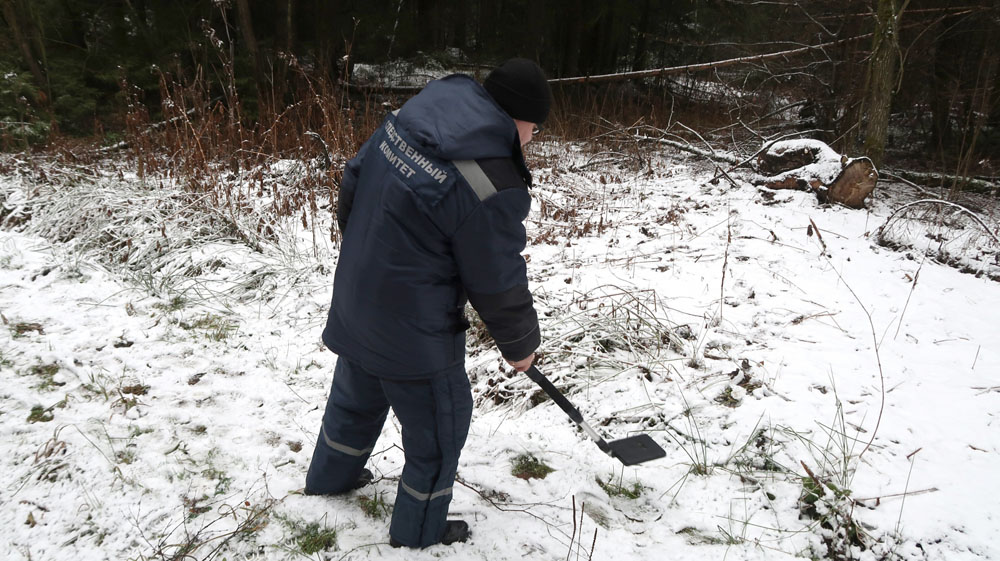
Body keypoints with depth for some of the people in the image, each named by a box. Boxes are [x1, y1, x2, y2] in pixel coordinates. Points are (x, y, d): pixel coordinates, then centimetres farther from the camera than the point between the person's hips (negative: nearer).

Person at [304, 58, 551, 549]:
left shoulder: (404, 118, -5)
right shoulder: (493, 189, -28)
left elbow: (351, 187, 8)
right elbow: (499, 286, -17)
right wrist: (520, 344, 2)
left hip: (354, 303, 8)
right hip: (415, 336, -8)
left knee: (356, 397, 31)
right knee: (439, 427, 16)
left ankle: (330, 477, 57)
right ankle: (419, 532, 37)